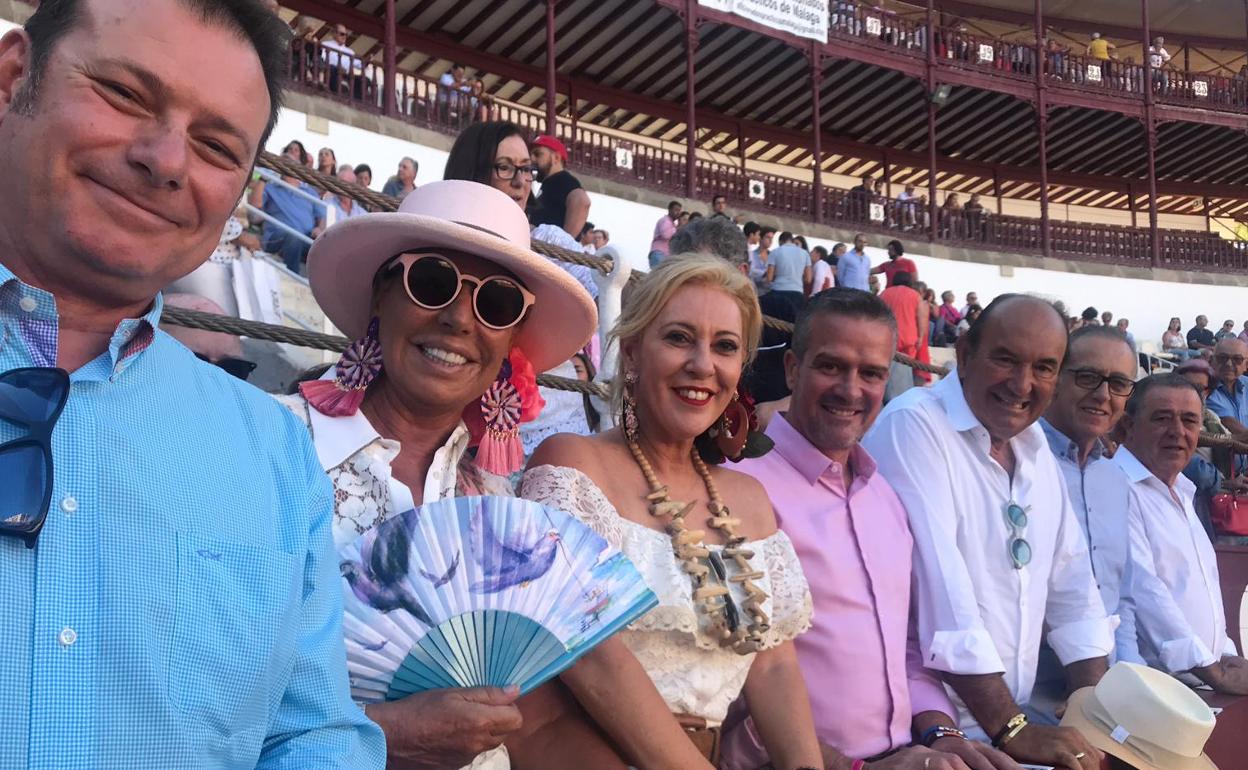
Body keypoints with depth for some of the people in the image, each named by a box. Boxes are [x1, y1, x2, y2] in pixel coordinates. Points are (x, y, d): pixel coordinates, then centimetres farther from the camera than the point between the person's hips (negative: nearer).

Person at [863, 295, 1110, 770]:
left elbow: (1070, 582, 13)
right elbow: (940, 587, -21)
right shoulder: (914, 426, -15)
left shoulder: (1034, 443, 10)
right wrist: (1011, 728, -20)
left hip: (1015, 717, 7)